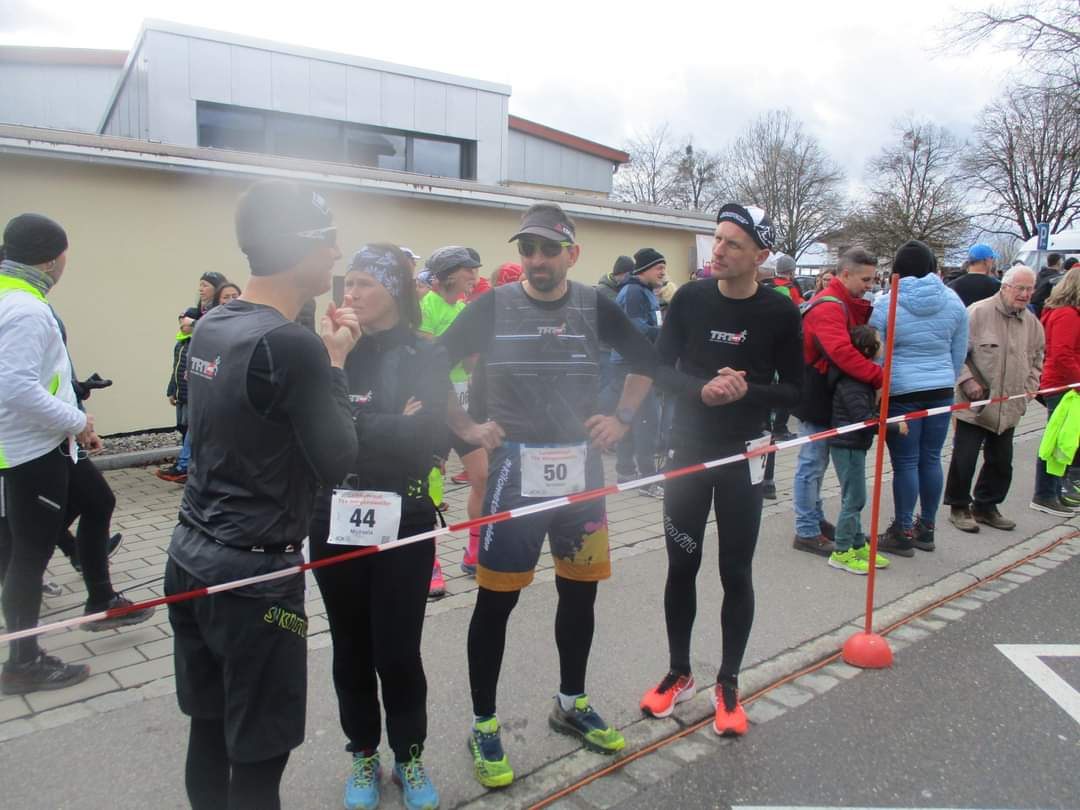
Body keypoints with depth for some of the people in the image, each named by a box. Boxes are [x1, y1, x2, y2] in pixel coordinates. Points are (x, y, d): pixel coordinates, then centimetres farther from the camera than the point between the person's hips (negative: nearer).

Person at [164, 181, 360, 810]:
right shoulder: (290, 344, -21)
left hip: (191, 557, 8)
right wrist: (336, 364, -5)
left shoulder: (212, 326, 4)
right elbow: (337, 461, -14)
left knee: (210, 731, 21)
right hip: (254, 575, -8)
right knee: (258, 753, 8)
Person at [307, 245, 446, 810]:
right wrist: (389, 426, -15)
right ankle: (363, 755, 35)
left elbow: (425, 437, -16)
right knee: (351, 649, 13)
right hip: (335, 522, 3)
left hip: (404, 523, -2)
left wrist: (350, 426, -14)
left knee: (398, 651, 4)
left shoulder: (426, 357, -3)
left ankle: (409, 756, 30)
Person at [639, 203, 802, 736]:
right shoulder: (690, 299, -3)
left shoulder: (779, 313, -7)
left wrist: (747, 391, -22)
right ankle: (679, 673, 28)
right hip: (689, 448, 2)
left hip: (744, 455, -1)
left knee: (737, 572, 7)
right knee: (681, 566, 10)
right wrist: (702, 390, -20)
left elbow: (792, 390, -3)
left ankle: (728, 683, 25)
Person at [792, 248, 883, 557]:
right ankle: (806, 532, 6)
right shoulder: (828, 307, -20)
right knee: (812, 464, -3)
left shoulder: (845, 305, 15)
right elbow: (842, 352, -33)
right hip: (816, 398, -10)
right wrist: (880, 377, -32)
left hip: (827, 398, 10)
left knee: (816, 462, 18)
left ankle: (815, 520, 29)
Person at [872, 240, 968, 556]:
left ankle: (903, 533, 10)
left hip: (902, 391, -4)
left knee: (905, 463, 1)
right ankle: (926, 529, 23)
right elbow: (959, 353, 11)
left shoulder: (886, 304, -9)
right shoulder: (953, 301, 3)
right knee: (931, 459, 12)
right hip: (940, 391, 4)